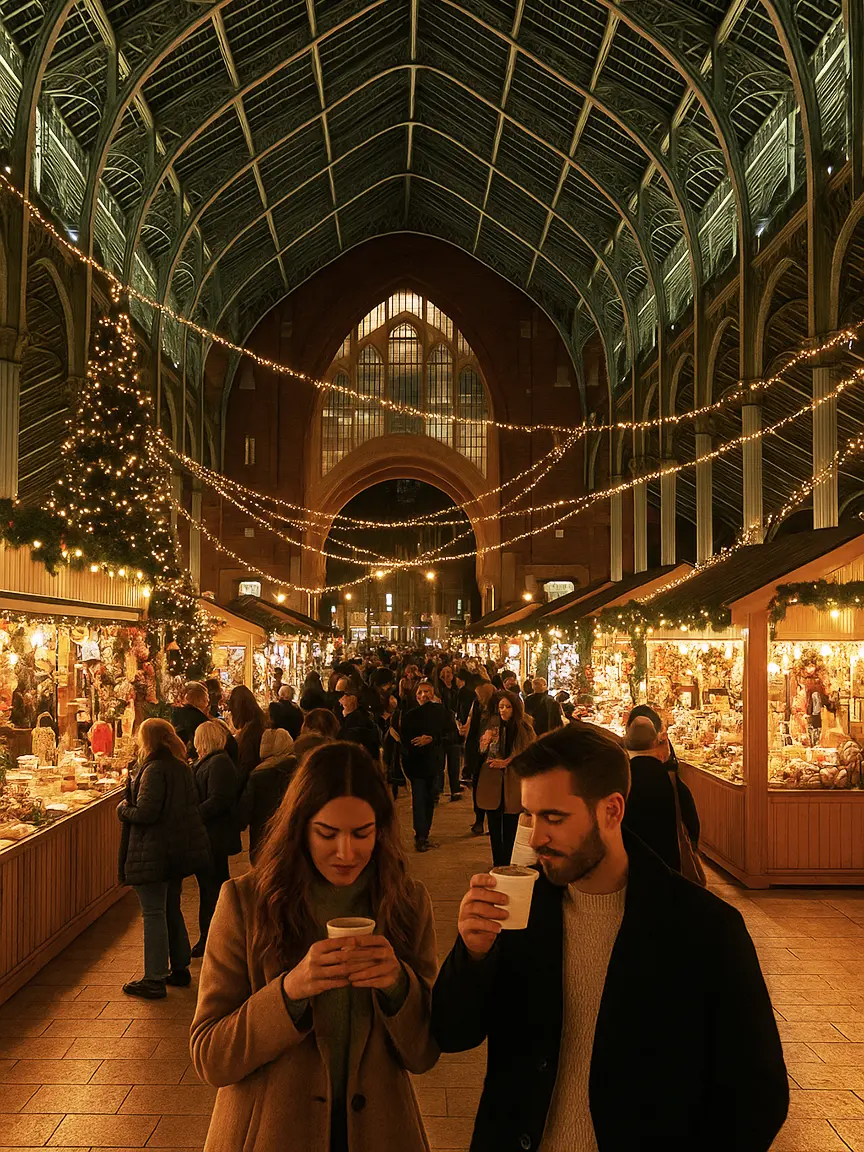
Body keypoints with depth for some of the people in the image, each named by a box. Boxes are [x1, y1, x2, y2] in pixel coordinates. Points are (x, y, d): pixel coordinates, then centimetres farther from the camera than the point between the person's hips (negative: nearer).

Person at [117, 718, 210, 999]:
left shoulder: (154, 771, -19)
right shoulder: (181, 768, 8)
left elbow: (145, 813, -25)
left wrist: (123, 808, -4)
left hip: (152, 853, -9)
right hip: (179, 849, 9)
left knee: (153, 914, -2)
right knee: (172, 910, 18)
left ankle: (154, 980, 4)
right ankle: (180, 968, 27)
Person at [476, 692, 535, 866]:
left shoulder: (525, 729, -3)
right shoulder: (493, 726, 3)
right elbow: (483, 754, 6)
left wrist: (506, 762, -13)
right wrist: (484, 744, -16)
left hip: (513, 784, -2)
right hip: (492, 783, 2)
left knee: (510, 829, 3)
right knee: (495, 828, 6)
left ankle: (508, 865, 13)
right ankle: (498, 865, 14)